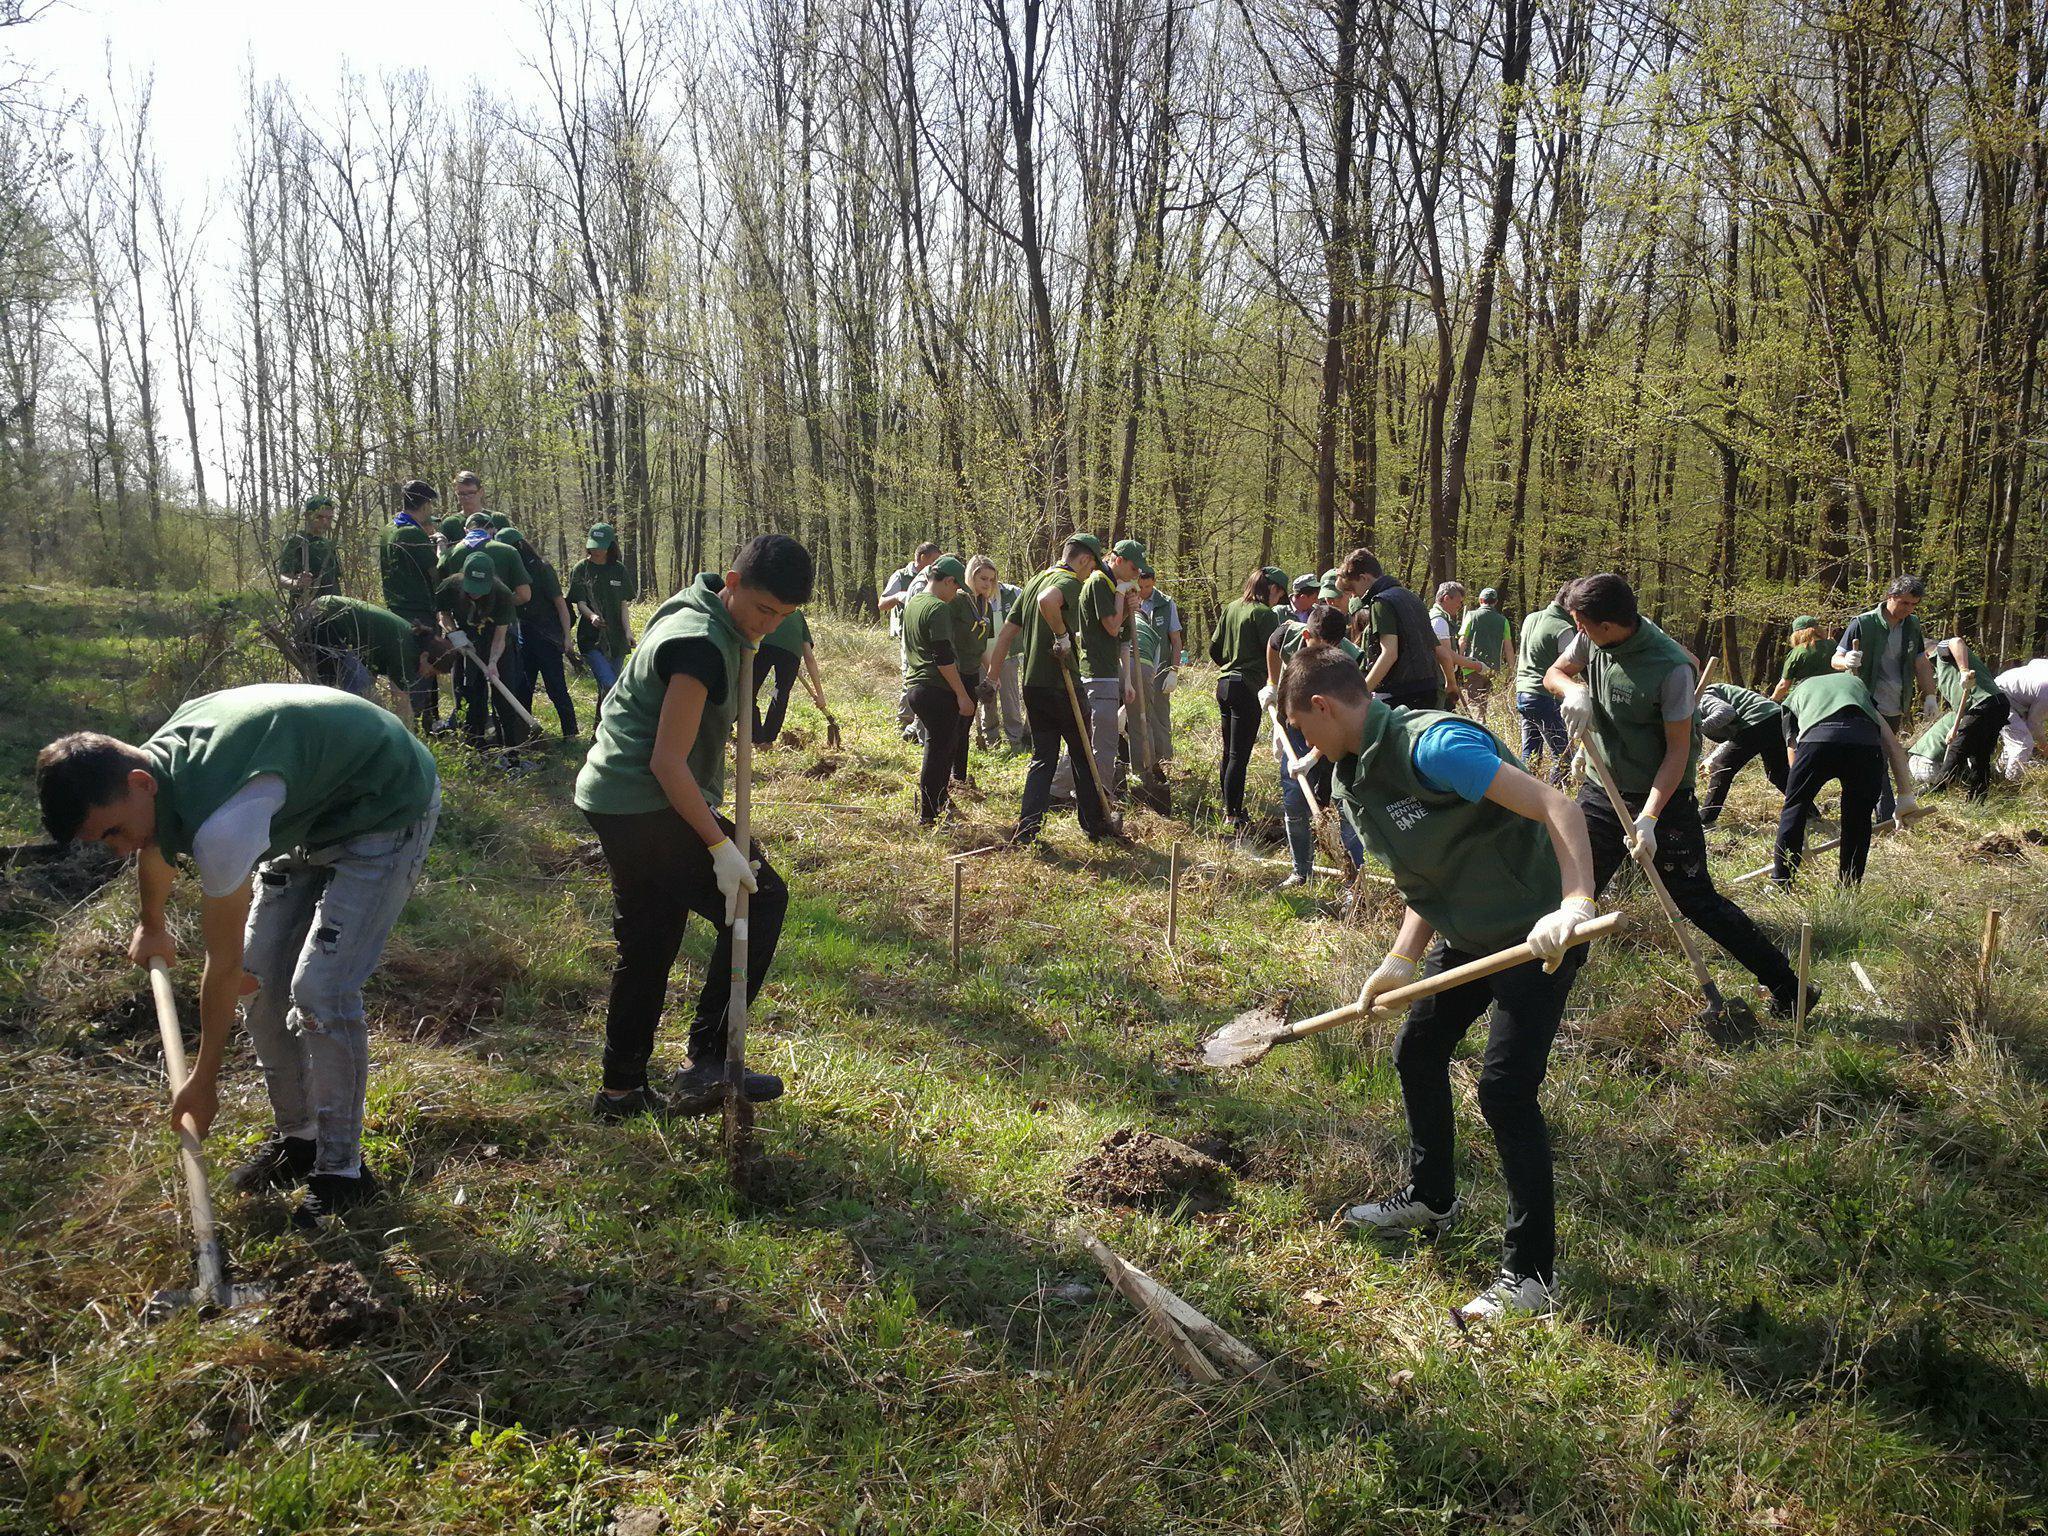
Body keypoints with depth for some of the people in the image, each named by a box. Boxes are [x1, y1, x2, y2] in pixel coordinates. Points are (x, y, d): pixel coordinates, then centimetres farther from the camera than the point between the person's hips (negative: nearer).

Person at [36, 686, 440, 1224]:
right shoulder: (154, 762, -8)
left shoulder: (219, 825, -36)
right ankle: (295, 1136, 22)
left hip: (389, 810, -9)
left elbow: (223, 965, -22)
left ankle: (341, 1171, -1)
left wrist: (203, 1082, -8)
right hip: (315, 805, 9)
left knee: (317, 991, -16)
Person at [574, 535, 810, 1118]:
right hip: (645, 807, -10)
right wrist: (721, 846, -21)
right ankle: (706, 1064, -7)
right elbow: (668, 762, -23)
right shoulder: (700, 644, -21)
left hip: (615, 801, 10)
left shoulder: (696, 617, 11)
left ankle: (622, 1089, 27)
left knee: (647, 943, 17)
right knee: (760, 898, -7)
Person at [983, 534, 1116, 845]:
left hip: (1032, 685, 7)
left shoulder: (1034, 581, 15)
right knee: (1083, 756, 9)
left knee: (1042, 757, 10)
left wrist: (991, 676, 16)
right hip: (1061, 685, -7)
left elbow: (1007, 632, 15)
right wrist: (1063, 636, -22)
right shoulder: (1069, 581, -11)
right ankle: (1095, 825, 20)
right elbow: (1047, 601, -37)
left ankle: (1028, 826, -3)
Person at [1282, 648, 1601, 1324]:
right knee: (1416, 1052, 18)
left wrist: (1576, 904, -45)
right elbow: (1427, 878, 9)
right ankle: (1429, 1198, 40)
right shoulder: (1356, 779, 3)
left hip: (1538, 936, -10)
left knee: (1504, 1088, -13)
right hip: (1466, 937, 10)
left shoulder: (1432, 743, -27)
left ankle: (1532, 1271, 2)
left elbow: (1556, 806, -33)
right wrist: (1402, 959, -2)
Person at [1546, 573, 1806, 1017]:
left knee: (1699, 902, -1)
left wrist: (1649, 818, -27)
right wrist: (1574, 689, -15)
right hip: (1603, 790, 6)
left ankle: (1786, 986, 11)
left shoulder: (1670, 668, -25)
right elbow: (1554, 673, 9)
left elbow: (1678, 751, -20)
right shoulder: (1591, 640, -8)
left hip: (1663, 796, -5)